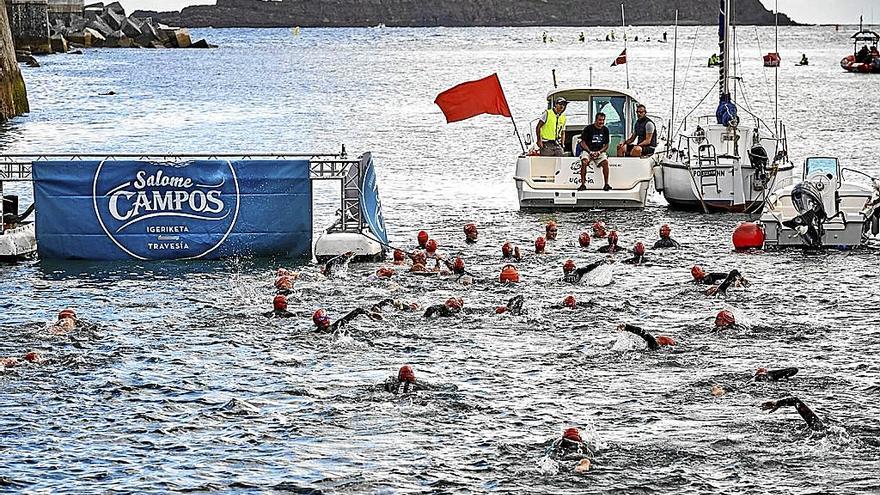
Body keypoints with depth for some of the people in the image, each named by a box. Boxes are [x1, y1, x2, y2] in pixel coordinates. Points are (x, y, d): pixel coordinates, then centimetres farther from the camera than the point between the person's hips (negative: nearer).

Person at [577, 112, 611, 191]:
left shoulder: (605, 130, 7)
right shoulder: (588, 128, -3)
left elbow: (606, 145, 10)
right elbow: (583, 142, -2)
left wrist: (599, 152, -9)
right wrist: (590, 152, -14)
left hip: (600, 151, 2)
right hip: (587, 150, -2)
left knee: (605, 162, -27)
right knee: (584, 162, -31)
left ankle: (606, 184, -20)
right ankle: (583, 184, -28)